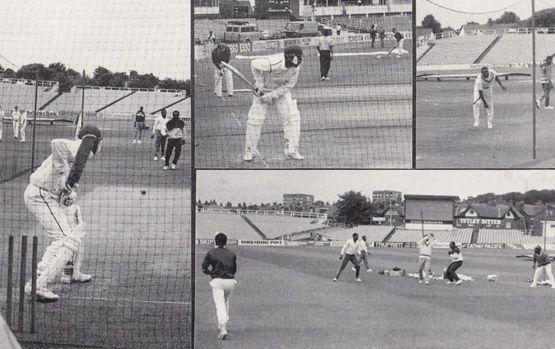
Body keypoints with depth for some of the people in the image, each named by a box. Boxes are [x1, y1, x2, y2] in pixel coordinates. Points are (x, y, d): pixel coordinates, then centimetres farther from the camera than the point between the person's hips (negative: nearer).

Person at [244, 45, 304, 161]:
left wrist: (271, 95, -22)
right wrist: (260, 85, -18)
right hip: (263, 89, -4)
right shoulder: (273, 63, -37)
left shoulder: (296, 67, -20)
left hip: (281, 90, 4)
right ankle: (250, 151, 12)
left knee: (292, 117, -9)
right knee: (255, 119, -5)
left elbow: (288, 85, -13)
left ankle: (292, 151, -1)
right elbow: (255, 64, -22)